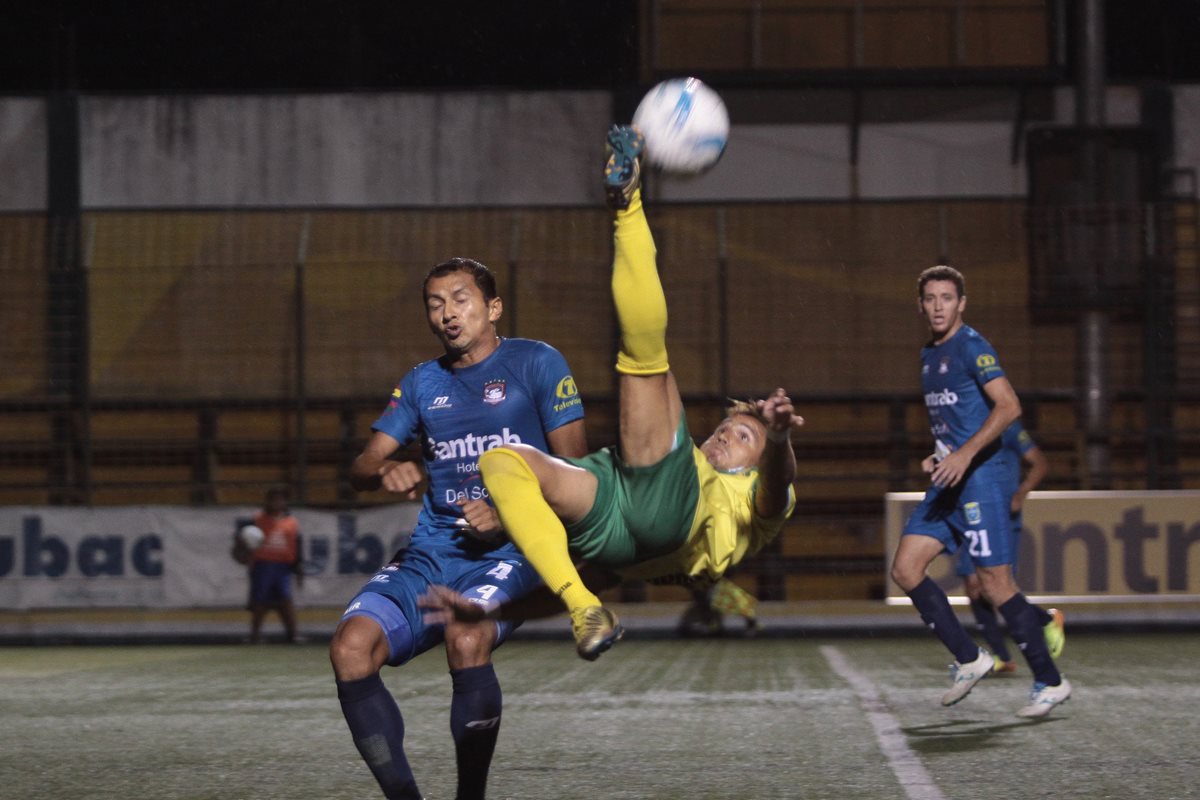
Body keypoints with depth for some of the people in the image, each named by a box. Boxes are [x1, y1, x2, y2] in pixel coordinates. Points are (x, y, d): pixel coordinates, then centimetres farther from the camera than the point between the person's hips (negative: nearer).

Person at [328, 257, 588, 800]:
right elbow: (360, 468, 13)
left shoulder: (536, 363, 4)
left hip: (510, 551, -5)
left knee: (466, 639, -36)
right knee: (350, 646, -22)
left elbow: (575, 471, 0)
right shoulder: (421, 382, 19)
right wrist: (386, 470, -12)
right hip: (431, 555, 5)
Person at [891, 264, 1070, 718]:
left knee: (995, 583, -8)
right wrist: (939, 456, 15)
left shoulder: (971, 347, -9)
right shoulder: (929, 355, 17)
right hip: (948, 482, 9)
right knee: (905, 568, -1)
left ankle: (1050, 682, 2)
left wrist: (965, 454, -25)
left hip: (979, 478, -9)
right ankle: (969, 659, 5)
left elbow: (1009, 406, -19)